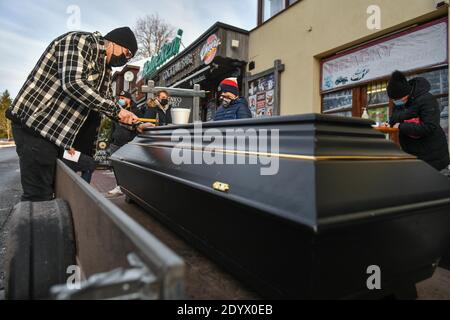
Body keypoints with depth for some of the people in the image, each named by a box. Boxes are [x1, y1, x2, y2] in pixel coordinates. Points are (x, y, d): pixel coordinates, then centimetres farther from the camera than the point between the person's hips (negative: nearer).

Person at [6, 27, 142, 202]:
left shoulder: (105, 67, 17)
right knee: (39, 196, -9)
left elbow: (106, 99, 22)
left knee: (47, 192, 13)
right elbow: (73, 83, -25)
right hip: (34, 123, -9)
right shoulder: (79, 40, -10)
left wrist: (132, 122, 7)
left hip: (55, 130, 9)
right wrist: (116, 110, -20)